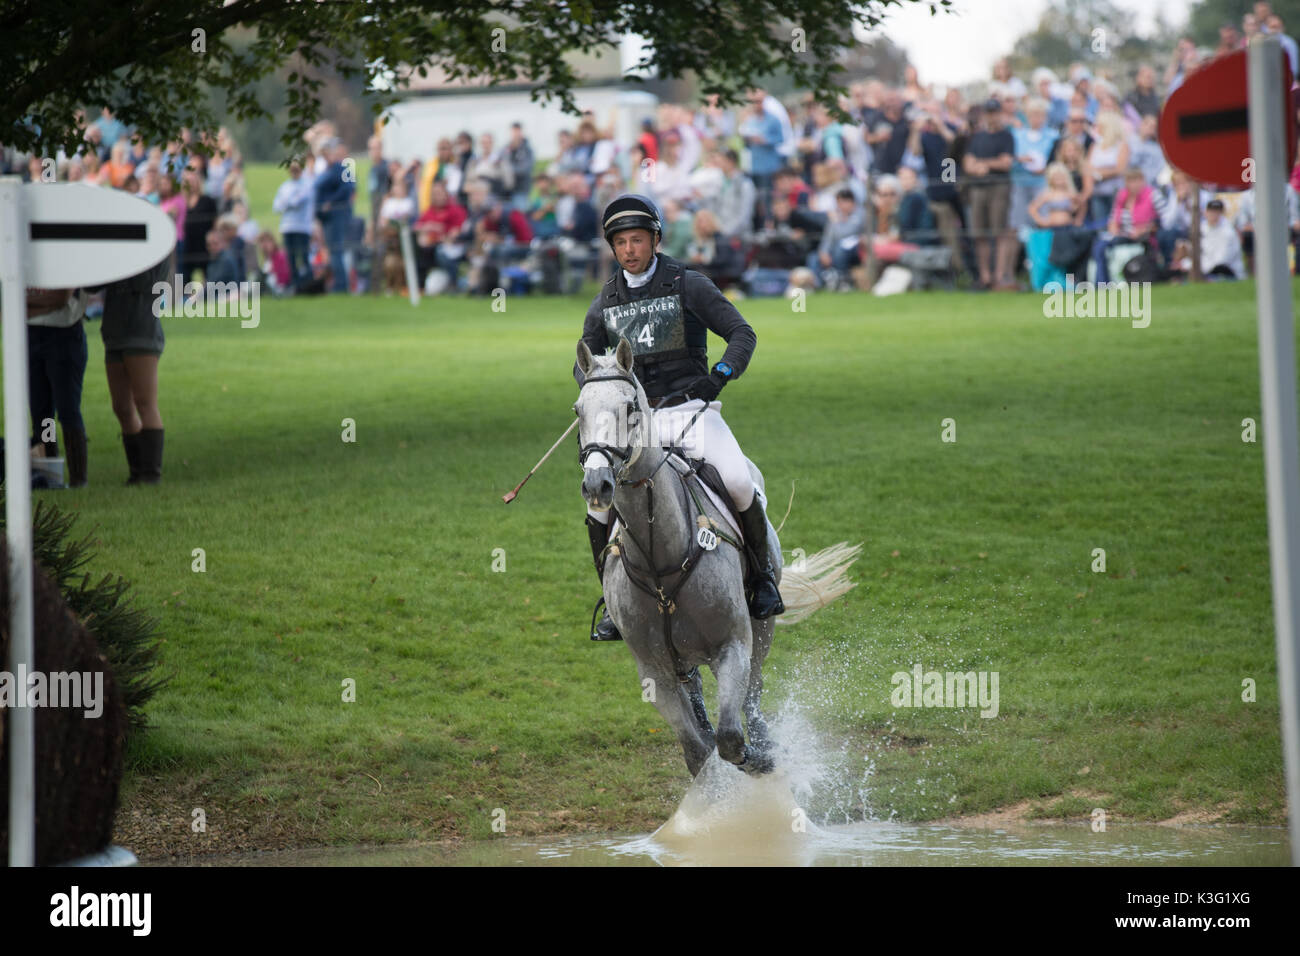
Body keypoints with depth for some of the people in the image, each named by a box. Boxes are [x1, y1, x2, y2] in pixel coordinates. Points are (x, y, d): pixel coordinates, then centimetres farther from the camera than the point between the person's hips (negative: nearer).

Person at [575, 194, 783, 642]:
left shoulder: (687, 285, 1)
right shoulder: (606, 301, 12)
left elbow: (741, 333, -1)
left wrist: (722, 373, -19)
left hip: (690, 407, -3)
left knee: (736, 481, -28)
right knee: (599, 506, -14)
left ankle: (762, 573, -5)